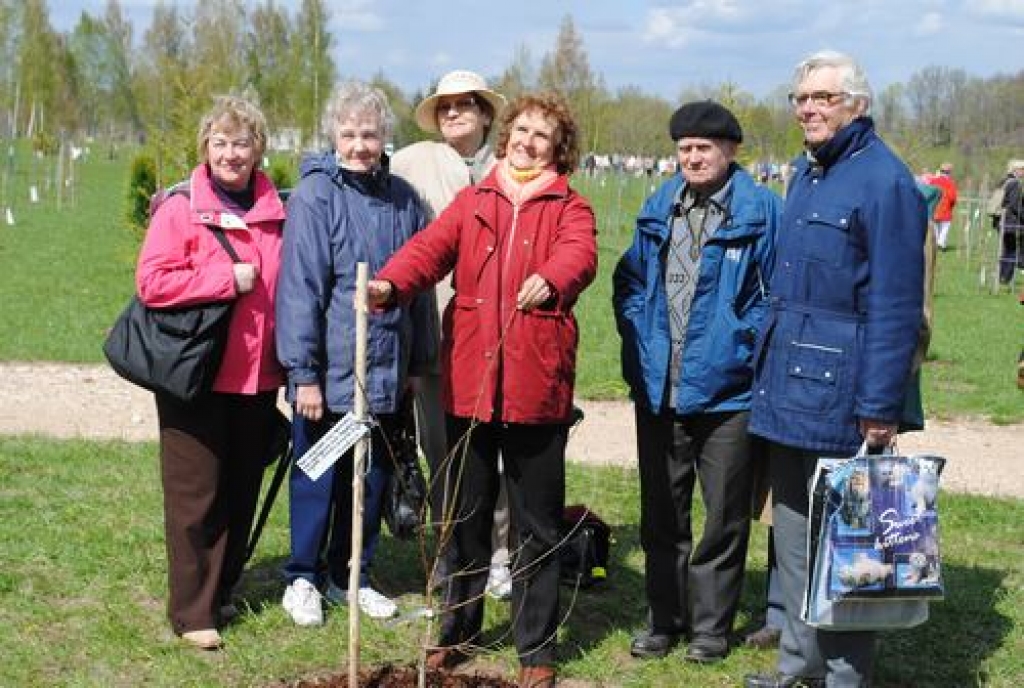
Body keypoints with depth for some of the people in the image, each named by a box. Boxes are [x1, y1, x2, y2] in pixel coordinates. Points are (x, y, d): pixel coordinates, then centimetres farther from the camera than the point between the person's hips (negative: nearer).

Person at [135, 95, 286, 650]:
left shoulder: (275, 211, 9)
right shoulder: (181, 208, -6)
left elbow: (287, 287, 18)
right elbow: (151, 282, -15)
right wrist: (228, 280, -17)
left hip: (256, 377, 5)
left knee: (241, 492, 13)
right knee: (196, 495, 0)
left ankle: (220, 592, 28)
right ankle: (192, 612, 8)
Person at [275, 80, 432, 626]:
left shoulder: (402, 198, 6)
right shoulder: (314, 196, -10)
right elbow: (300, 287, -12)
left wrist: (417, 363, 13)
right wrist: (304, 371, -15)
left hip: (387, 372, 5)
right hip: (329, 371, -5)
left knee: (373, 477, 14)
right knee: (318, 476, 7)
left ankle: (351, 576, 29)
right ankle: (303, 578, 22)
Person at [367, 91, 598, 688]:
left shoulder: (570, 208, 3)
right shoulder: (472, 202, 12)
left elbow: (578, 255, -19)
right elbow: (430, 248, -4)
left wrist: (549, 281, -42)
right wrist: (390, 284, -25)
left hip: (536, 387, -3)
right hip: (469, 383, 3)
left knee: (537, 526, 6)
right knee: (466, 516, 15)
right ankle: (458, 629, 31)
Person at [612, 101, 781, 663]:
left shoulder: (761, 211, -7)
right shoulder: (658, 209, 8)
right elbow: (629, 280, 14)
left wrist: (745, 346, -12)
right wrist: (638, 339, 3)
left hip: (727, 390, -4)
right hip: (658, 389, 5)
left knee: (724, 516, 7)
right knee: (661, 512, 13)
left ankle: (711, 626, 21)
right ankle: (665, 618, 27)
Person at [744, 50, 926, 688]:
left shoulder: (884, 181, -12)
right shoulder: (806, 173, 14)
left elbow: (894, 306, -16)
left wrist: (880, 409, -18)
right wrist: (769, 365, 16)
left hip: (839, 394, -9)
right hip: (787, 385, 9)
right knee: (793, 530, 16)